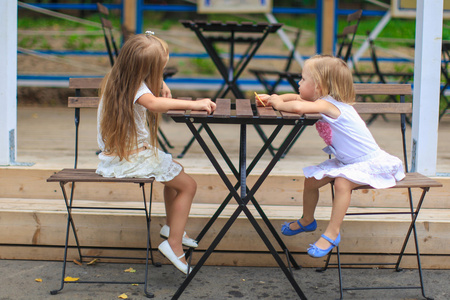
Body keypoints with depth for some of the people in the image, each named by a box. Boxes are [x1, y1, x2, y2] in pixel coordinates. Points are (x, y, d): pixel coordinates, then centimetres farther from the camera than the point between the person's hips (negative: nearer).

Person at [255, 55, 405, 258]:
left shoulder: (328, 104, -29)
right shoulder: (321, 102, 1)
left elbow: (298, 107, -45)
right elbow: (297, 98, 18)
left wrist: (280, 104, -25)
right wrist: (273, 99, 3)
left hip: (368, 162, -10)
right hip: (344, 161, 10)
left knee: (342, 182, -34)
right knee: (311, 179, 6)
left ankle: (332, 233, -24)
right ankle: (307, 221, 29)